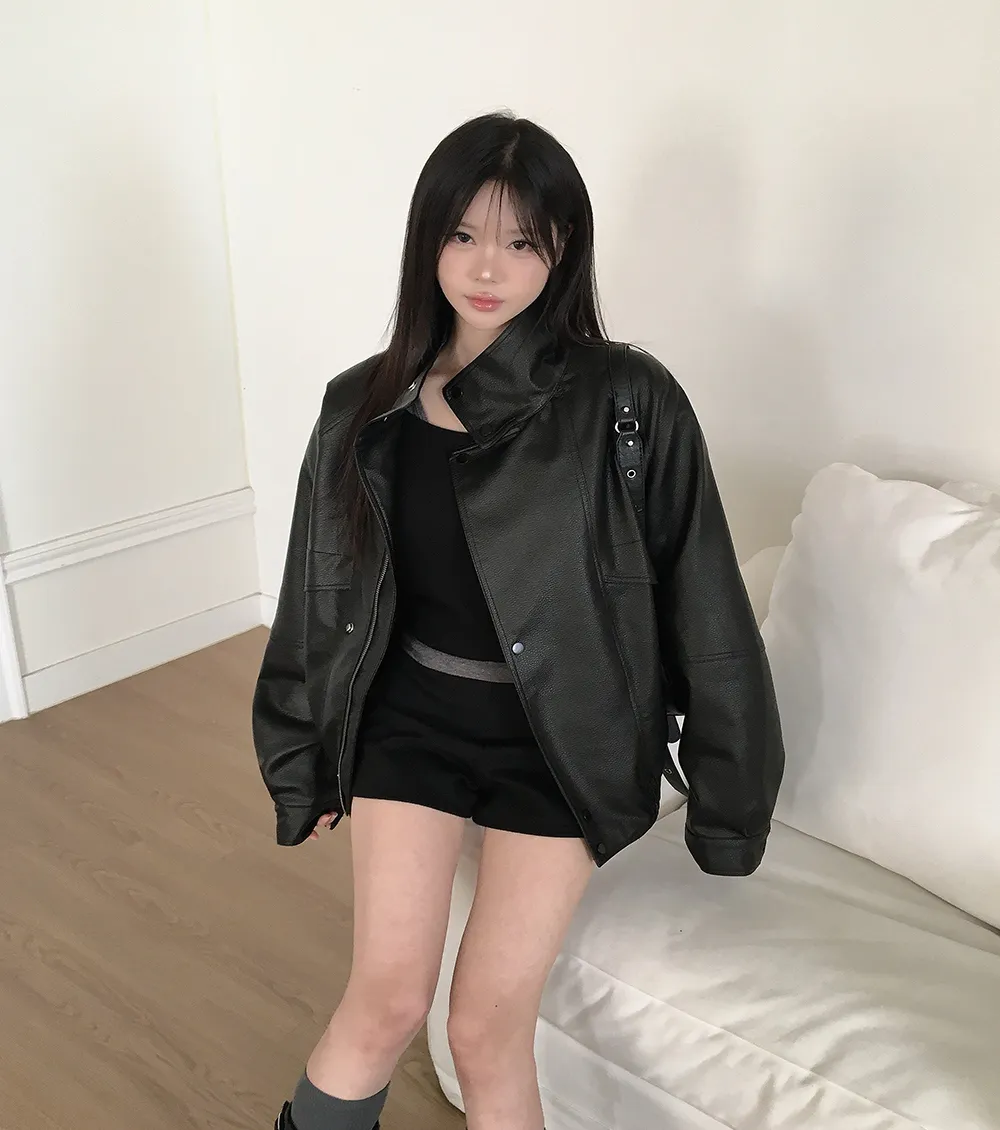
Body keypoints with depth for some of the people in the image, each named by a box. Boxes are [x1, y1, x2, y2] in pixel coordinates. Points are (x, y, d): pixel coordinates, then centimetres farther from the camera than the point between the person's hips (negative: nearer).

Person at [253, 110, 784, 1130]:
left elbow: (699, 602, -8)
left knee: (488, 1027, 2)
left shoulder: (628, 404, -13)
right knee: (388, 999, 1)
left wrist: (726, 788, -3)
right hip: (409, 715, 2)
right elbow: (323, 596, 7)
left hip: (559, 736, -2)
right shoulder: (367, 409, -2)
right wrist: (304, 762, 14)